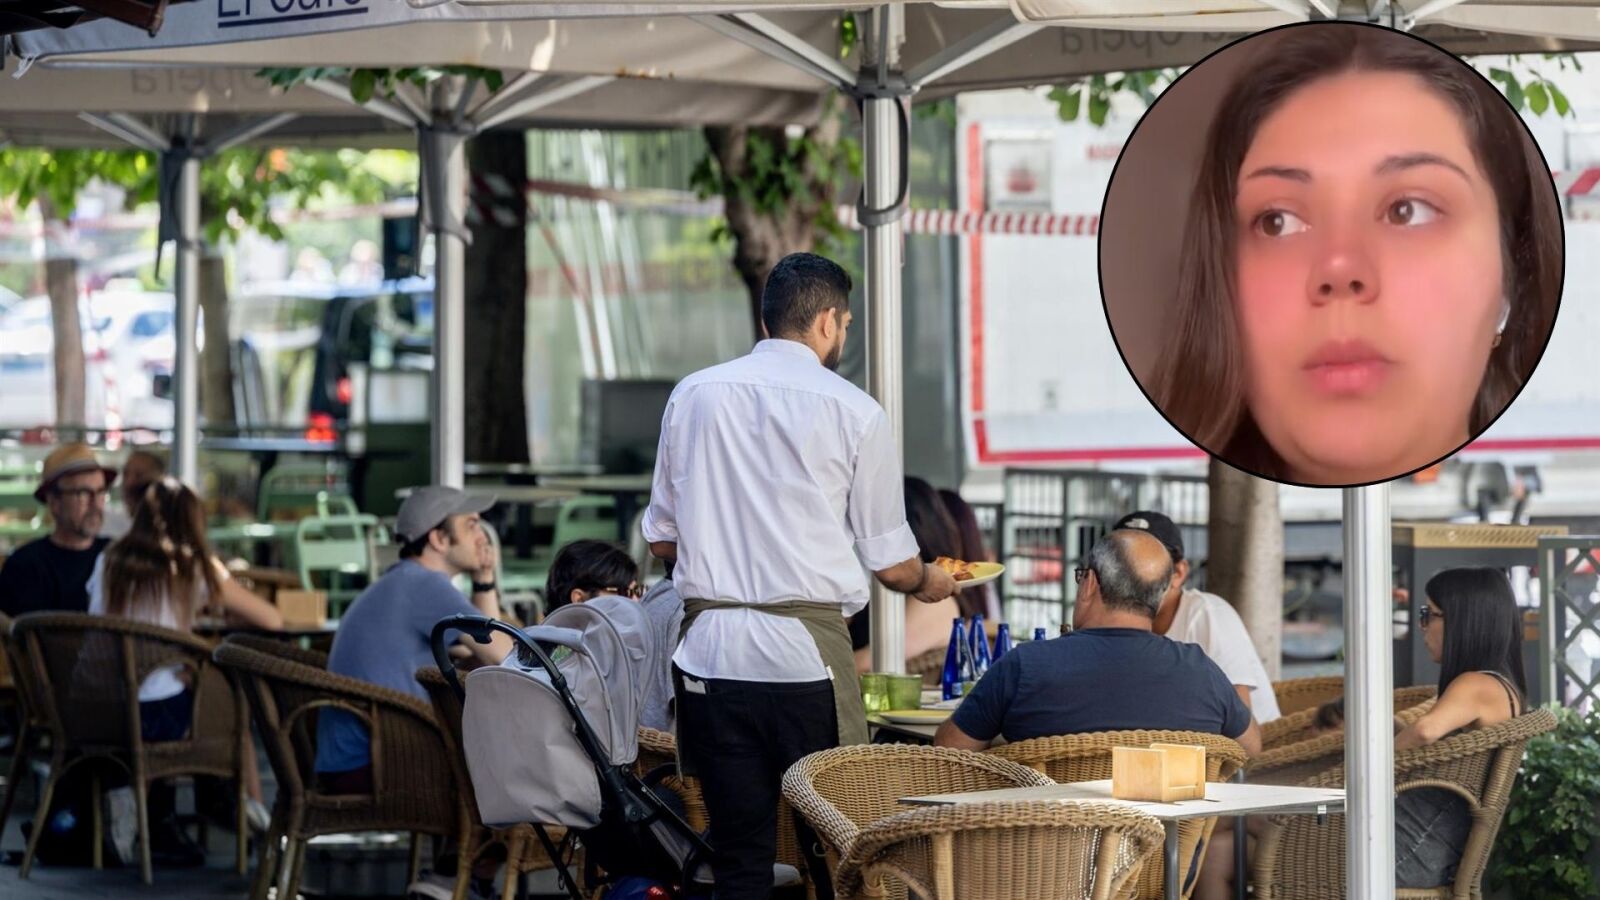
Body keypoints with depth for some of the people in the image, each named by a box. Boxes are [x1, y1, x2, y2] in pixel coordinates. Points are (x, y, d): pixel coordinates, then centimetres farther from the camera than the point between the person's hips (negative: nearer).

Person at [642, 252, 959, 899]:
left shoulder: (694, 396, 8)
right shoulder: (854, 413, -1)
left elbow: (662, 539, 14)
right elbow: (889, 561, 4)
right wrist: (927, 583, 26)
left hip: (708, 650, 3)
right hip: (806, 651, -3)